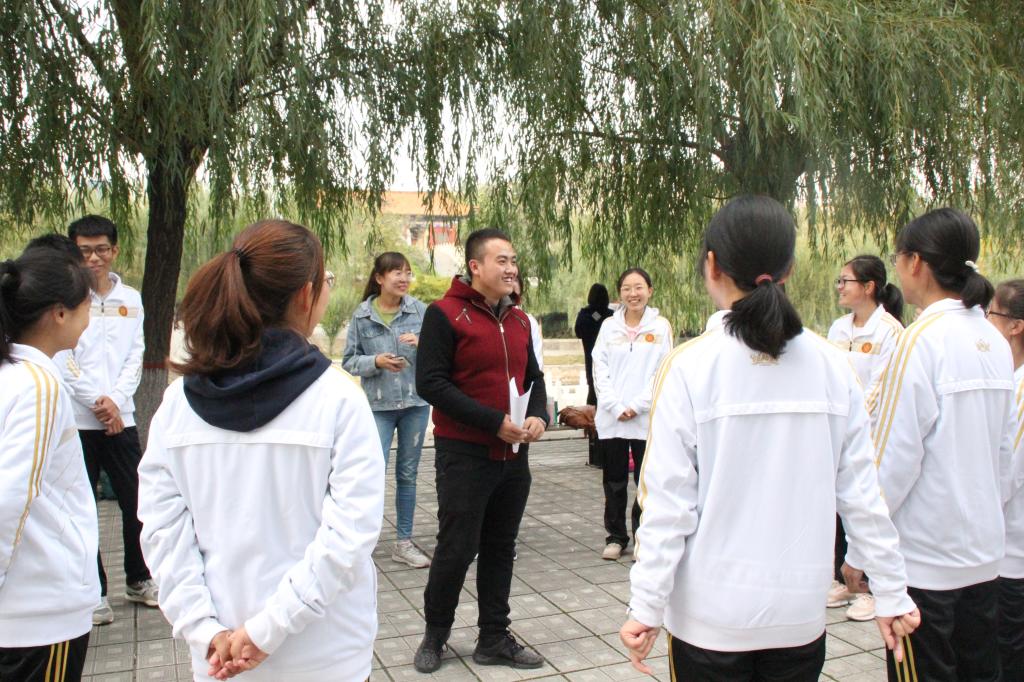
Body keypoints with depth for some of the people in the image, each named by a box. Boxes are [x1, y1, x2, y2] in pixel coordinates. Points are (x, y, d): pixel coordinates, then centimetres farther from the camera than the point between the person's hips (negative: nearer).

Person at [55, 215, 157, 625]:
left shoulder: (130, 299, 9)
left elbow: (135, 356, 6)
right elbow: (61, 359, -8)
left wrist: (116, 399, -7)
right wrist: (97, 402, -11)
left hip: (120, 417, 3)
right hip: (76, 419, -3)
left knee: (136, 502, 8)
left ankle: (138, 580, 24)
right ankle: (93, 592, 15)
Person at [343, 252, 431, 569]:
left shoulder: (419, 309, -1)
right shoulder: (362, 315, -3)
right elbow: (349, 360, 1)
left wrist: (422, 343, -19)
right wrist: (376, 361, -16)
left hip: (416, 403, 2)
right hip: (379, 405, -2)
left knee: (407, 474, 11)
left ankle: (404, 542, 23)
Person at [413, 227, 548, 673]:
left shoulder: (518, 319, 11)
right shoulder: (445, 314, -10)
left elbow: (533, 376, 18)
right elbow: (430, 383, -17)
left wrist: (539, 416, -4)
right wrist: (495, 422, -20)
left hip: (513, 454, 6)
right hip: (464, 454, -6)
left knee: (501, 548, 13)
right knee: (457, 549, 1)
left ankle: (494, 639, 27)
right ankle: (435, 635, 24)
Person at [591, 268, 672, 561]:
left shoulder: (661, 326, 1)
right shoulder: (609, 326, 7)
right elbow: (600, 370, 3)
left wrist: (637, 406, -10)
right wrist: (616, 407, -7)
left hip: (647, 418, -2)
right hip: (611, 418, 2)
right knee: (614, 481, 10)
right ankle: (615, 537, 23)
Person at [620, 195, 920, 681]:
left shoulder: (690, 366, -14)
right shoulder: (832, 366, -5)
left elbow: (668, 501, -14)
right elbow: (860, 492, -1)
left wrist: (646, 607, -7)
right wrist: (891, 593, 9)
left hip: (712, 616, -3)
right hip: (801, 614, 3)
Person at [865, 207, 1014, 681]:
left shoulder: (922, 340, -17)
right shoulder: (995, 342, 6)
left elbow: (893, 457, -17)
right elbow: (1003, 449, 12)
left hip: (923, 557, -7)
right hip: (983, 551, 7)